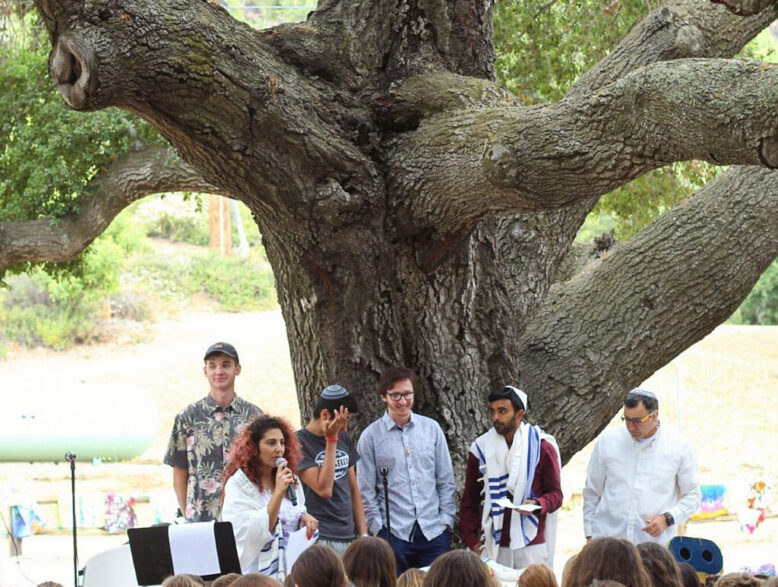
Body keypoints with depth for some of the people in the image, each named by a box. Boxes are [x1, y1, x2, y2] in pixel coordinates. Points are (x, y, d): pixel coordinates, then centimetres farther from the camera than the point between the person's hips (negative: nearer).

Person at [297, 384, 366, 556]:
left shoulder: (344, 439, 13)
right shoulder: (299, 442, -7)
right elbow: (324, 489, -16)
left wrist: (363, 534, 12)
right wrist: (331, 440, -14)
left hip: (348, 537, 6)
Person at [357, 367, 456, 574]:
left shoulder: (431, 429, 7)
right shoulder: (371, 436, 1)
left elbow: (446, 480, 11)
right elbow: (366, 491, 2)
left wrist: (446, 519, 4)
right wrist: (378, 527, -5)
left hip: (434, 532, 2)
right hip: (393, 533, -2)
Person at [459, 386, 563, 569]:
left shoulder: (542, 447, 0)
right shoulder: (481, 448, 5)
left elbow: (555, 494, 4)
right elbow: (469, 500, 10)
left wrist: (538, 505, -17)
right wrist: (472, 540, 1)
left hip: (531, 546, -1)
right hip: (493, 546, 1)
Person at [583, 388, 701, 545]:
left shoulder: (679, 449, 4)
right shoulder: (608, 441, 7)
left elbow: (692, 496, 10)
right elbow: (592, 492, 14)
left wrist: (667, 518, -6)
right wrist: (589, 535, 10)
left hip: (654, 542, -1)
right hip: (607, 539, 1)